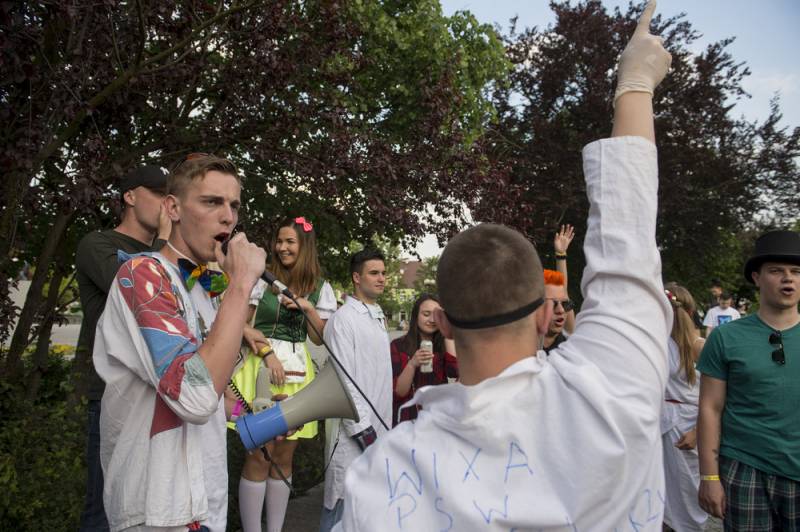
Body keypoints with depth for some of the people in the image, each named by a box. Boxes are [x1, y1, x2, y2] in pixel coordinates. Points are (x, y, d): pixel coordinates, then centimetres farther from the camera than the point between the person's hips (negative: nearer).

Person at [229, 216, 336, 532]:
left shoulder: (319, 288, 7)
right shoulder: (262, 278, -2)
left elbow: (320, 339, 7)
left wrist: (308, 308, -8)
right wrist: (267, 352, -12)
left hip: (297, 372, 3)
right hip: (261, 367, -3)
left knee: (284, 457, 11)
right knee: (259, 457, -2)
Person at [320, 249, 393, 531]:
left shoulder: (380, 318, 14)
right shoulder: (343, 319, -13)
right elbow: (343, 379, -16)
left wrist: (383, 424, 17)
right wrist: (362, 427, -17)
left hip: (379, 424, 8)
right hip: (353, 427, -8)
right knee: (344, 498, 0)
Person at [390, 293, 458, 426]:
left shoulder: (443, 346, 0)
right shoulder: (398, 346, -7)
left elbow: (455, 372, -19)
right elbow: (398, 392, -11)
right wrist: (412, 364, -26)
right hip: (408, 419, -2)